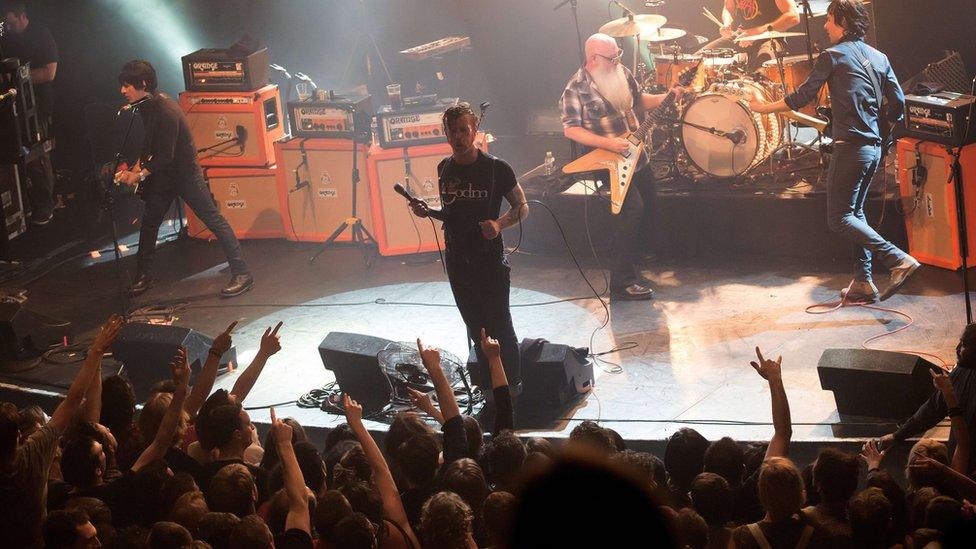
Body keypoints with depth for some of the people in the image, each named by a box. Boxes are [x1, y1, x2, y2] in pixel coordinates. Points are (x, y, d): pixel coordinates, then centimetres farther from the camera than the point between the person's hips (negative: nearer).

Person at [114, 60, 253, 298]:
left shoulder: (166, 111, -28)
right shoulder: (146, 105, 0)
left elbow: (165, 156, -25)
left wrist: (140, 174, -17)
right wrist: (137, 166, 7)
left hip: (186, 173, -9)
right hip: (163, 174, 9)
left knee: (213, 220, -6)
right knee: (149, 222, 12)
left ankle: (241, 273, -5)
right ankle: (143, 276, 25)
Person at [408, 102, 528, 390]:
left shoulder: (496, 168, -11)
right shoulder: (445, 169, 6)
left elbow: (521, 207, -3)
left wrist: (499, 224, -21)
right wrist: (427, 212, -2)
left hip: (490, 260, -5)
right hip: (457, 259, 5)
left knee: (499, 326, -4)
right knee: (476, 328, 14)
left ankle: (512, 387, 5)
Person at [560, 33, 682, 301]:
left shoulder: (620, 73, 3)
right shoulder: (576, 89, -18)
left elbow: (639, 100, 17)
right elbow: (570, 129, -18)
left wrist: (666, 97, -1)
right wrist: (608, 143, -26)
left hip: (634, 153, 8)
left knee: (648, 199, 16)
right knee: (633, 208, -19)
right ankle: (621, 282, -14)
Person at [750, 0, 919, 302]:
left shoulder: (833, 56, -7)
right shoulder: (879, 57, 13)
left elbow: (803, 96, -6)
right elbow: (898, 101, 11)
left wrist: (766, 107, 7)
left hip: (850, 147, -8)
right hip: (874, 147, 8)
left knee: (840, 218, -4)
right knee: (855, 212, 17)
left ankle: (898, 259, -17)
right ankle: (862, 283, 13)